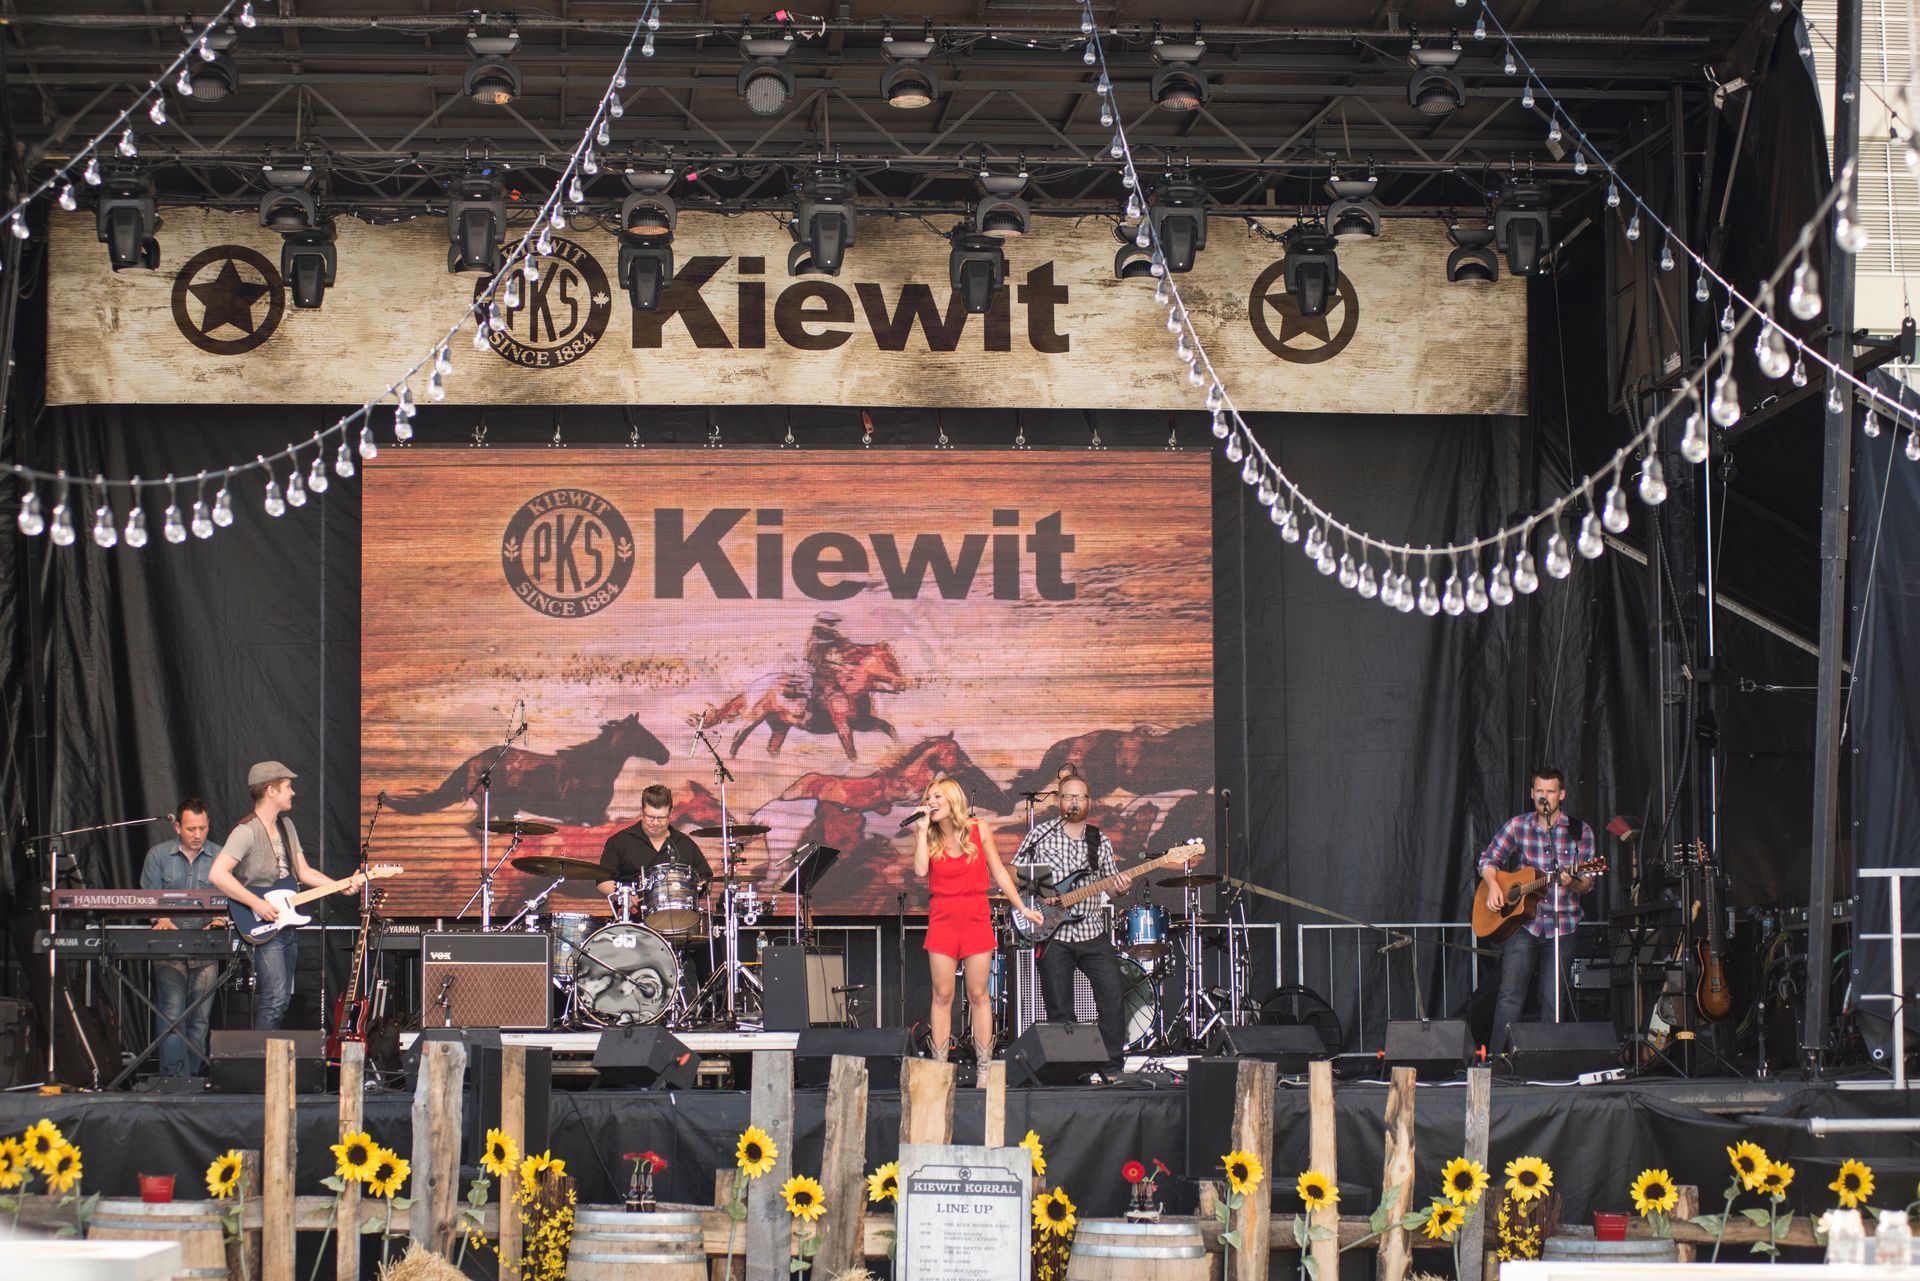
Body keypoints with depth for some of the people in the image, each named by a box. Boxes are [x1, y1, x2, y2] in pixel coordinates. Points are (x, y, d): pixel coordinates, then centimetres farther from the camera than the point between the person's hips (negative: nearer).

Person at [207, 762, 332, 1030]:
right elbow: (217, 875, -26)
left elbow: (304, 872, 15)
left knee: (281, 1000, 11)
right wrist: (257, 904, -23)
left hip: (286, 924, 9)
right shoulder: (247, 832, -15)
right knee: (274, 999, -15)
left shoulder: (286, 826, 13)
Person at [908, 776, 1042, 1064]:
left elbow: (999, 872, 6)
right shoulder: (928, 837, 4)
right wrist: (922, 830, -8)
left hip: (976, 918, -1)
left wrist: (1023, 908, 4)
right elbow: (920, 870, -13)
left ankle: (985, 1067, 4)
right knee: (942, 996, 1)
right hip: (942, 919, 1)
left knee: (978, 995, 1)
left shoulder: (978, 829, 2)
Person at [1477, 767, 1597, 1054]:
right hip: (1522, 922, 0)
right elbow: (1488, 859, 14)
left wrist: (1572, 882, -20)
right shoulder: (1517, 826, 7)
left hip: (1561, 926, 0)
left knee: (1553, 1002, 0)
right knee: (1510, 995, -9)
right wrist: (1493, 886, -5)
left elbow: (1587, 883, 2)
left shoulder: (1579, 832, 3)